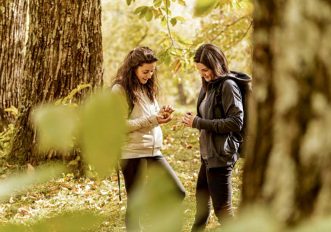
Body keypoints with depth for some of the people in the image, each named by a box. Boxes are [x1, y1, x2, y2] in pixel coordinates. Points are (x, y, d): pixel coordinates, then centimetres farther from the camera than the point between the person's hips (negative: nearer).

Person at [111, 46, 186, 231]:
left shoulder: (148, 88, 14)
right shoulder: (120, 89, -10)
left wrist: (161, 114, -3)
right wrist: (152, 120, -20)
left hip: (153, 151, 7)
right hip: (132, 153, -7)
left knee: (178, 192, 5)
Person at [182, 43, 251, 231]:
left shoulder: (228, 85, -16)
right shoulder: (209, 85, 11)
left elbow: (236, 122, -23)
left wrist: (199, 123, -20)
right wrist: (194, 119, -3)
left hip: (221, 155, -10)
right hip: (208, 153, 10)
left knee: (222, 208, -5)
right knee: (202, 196, 27)